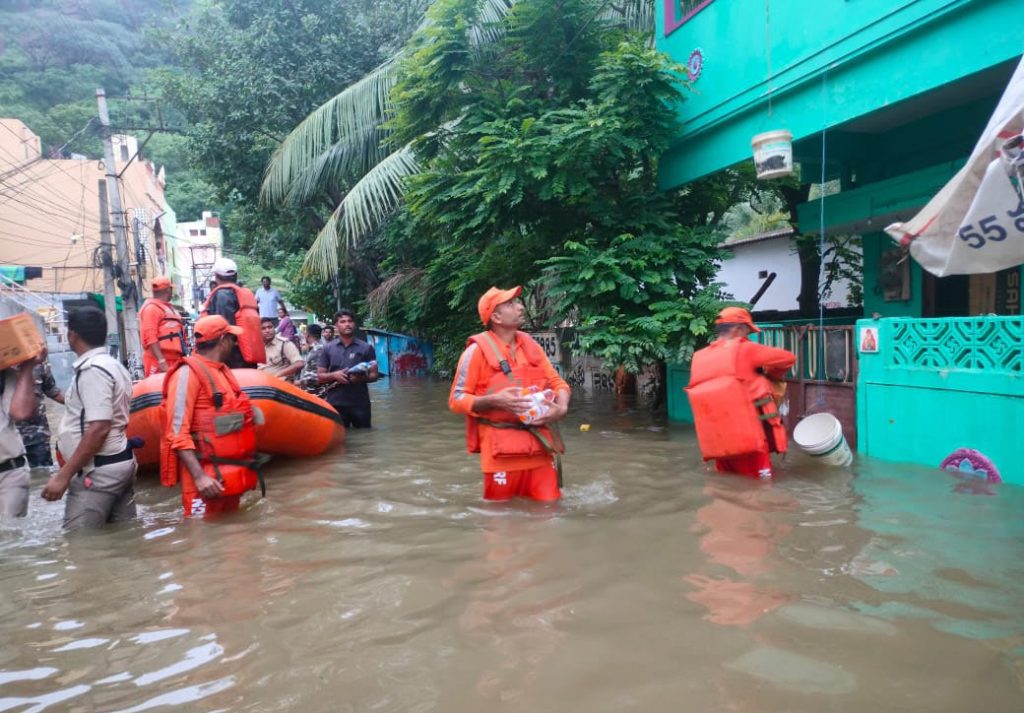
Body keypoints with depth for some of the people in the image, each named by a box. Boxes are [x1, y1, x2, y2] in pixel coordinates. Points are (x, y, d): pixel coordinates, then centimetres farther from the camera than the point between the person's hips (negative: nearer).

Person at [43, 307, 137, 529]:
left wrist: (63, 475, -21)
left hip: (97, 471, -10)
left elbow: (99, 428, -23)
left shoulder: (92, 370, -16)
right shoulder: (113, 365, 14)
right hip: (120, 463, 10)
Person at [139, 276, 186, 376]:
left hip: (175, 361, 10)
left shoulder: (168, 308, 22)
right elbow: (150, 338, -18)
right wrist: (162, 361, -24)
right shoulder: (151, 308, -8)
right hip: (159, 363, -10)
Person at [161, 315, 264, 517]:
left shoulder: (223, 370, 14)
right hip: (206, 475, -9)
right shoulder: (189, 372, -13)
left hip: (231, 473, 9)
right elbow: (177, 433, -19)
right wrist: (199, 476, -25)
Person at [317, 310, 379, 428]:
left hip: (360, 403, 0)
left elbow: (374, 375, 4)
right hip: (335, 403, 1)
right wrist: (334, 375, -13)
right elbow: (320, 377, 8)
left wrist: (361, 378, -17)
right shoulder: (328, 349, 8)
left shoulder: (366, 348, 5)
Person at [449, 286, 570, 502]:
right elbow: (457, 400, -7)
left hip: (539, 445, 5)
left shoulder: (531, 345, 10)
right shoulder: (478, 350, -7)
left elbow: (557, 382, 14)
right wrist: (494, 400, -22)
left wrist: (562, 407, -7)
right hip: (502, 449, -5)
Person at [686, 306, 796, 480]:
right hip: (751, 441, -5)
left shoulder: (699, 358, 7)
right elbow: (789, 358, 2)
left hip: (718, 445, 5)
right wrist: (771, 376, 20)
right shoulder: (743, 350, -7)